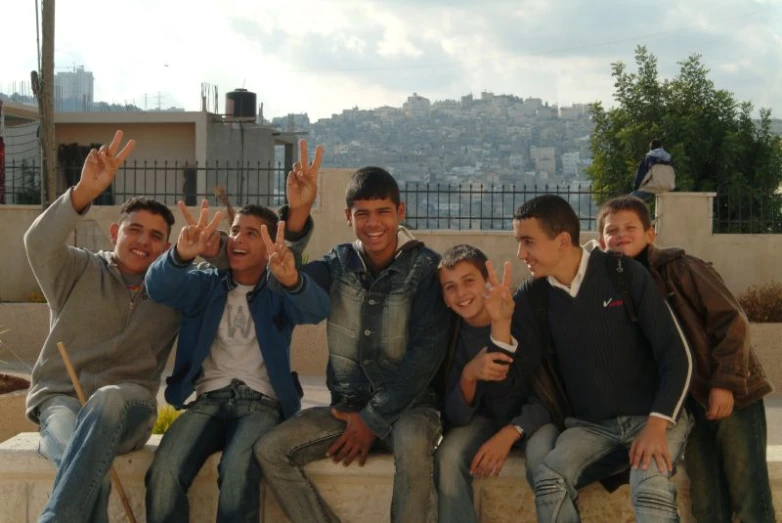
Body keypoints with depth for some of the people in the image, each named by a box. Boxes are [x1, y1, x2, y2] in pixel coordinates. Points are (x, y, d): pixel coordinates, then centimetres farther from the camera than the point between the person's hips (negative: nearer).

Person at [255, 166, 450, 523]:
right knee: (270, 450, -15)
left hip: (408, 404, -4)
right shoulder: (338, 264, 4)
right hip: (348, 404, 4)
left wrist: (374, 419, -14)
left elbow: (426, 352, -13)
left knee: (412, 445, -36)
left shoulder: (425, 268, -7)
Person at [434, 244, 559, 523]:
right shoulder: (449, 333, -12)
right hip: (485, 418, 2)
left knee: (543, 457, -35)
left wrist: (509, 434, -33)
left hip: (531, 417, -2)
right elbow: (456, 417, -15)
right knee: (447, 457, -28)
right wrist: (469, 375, -34)